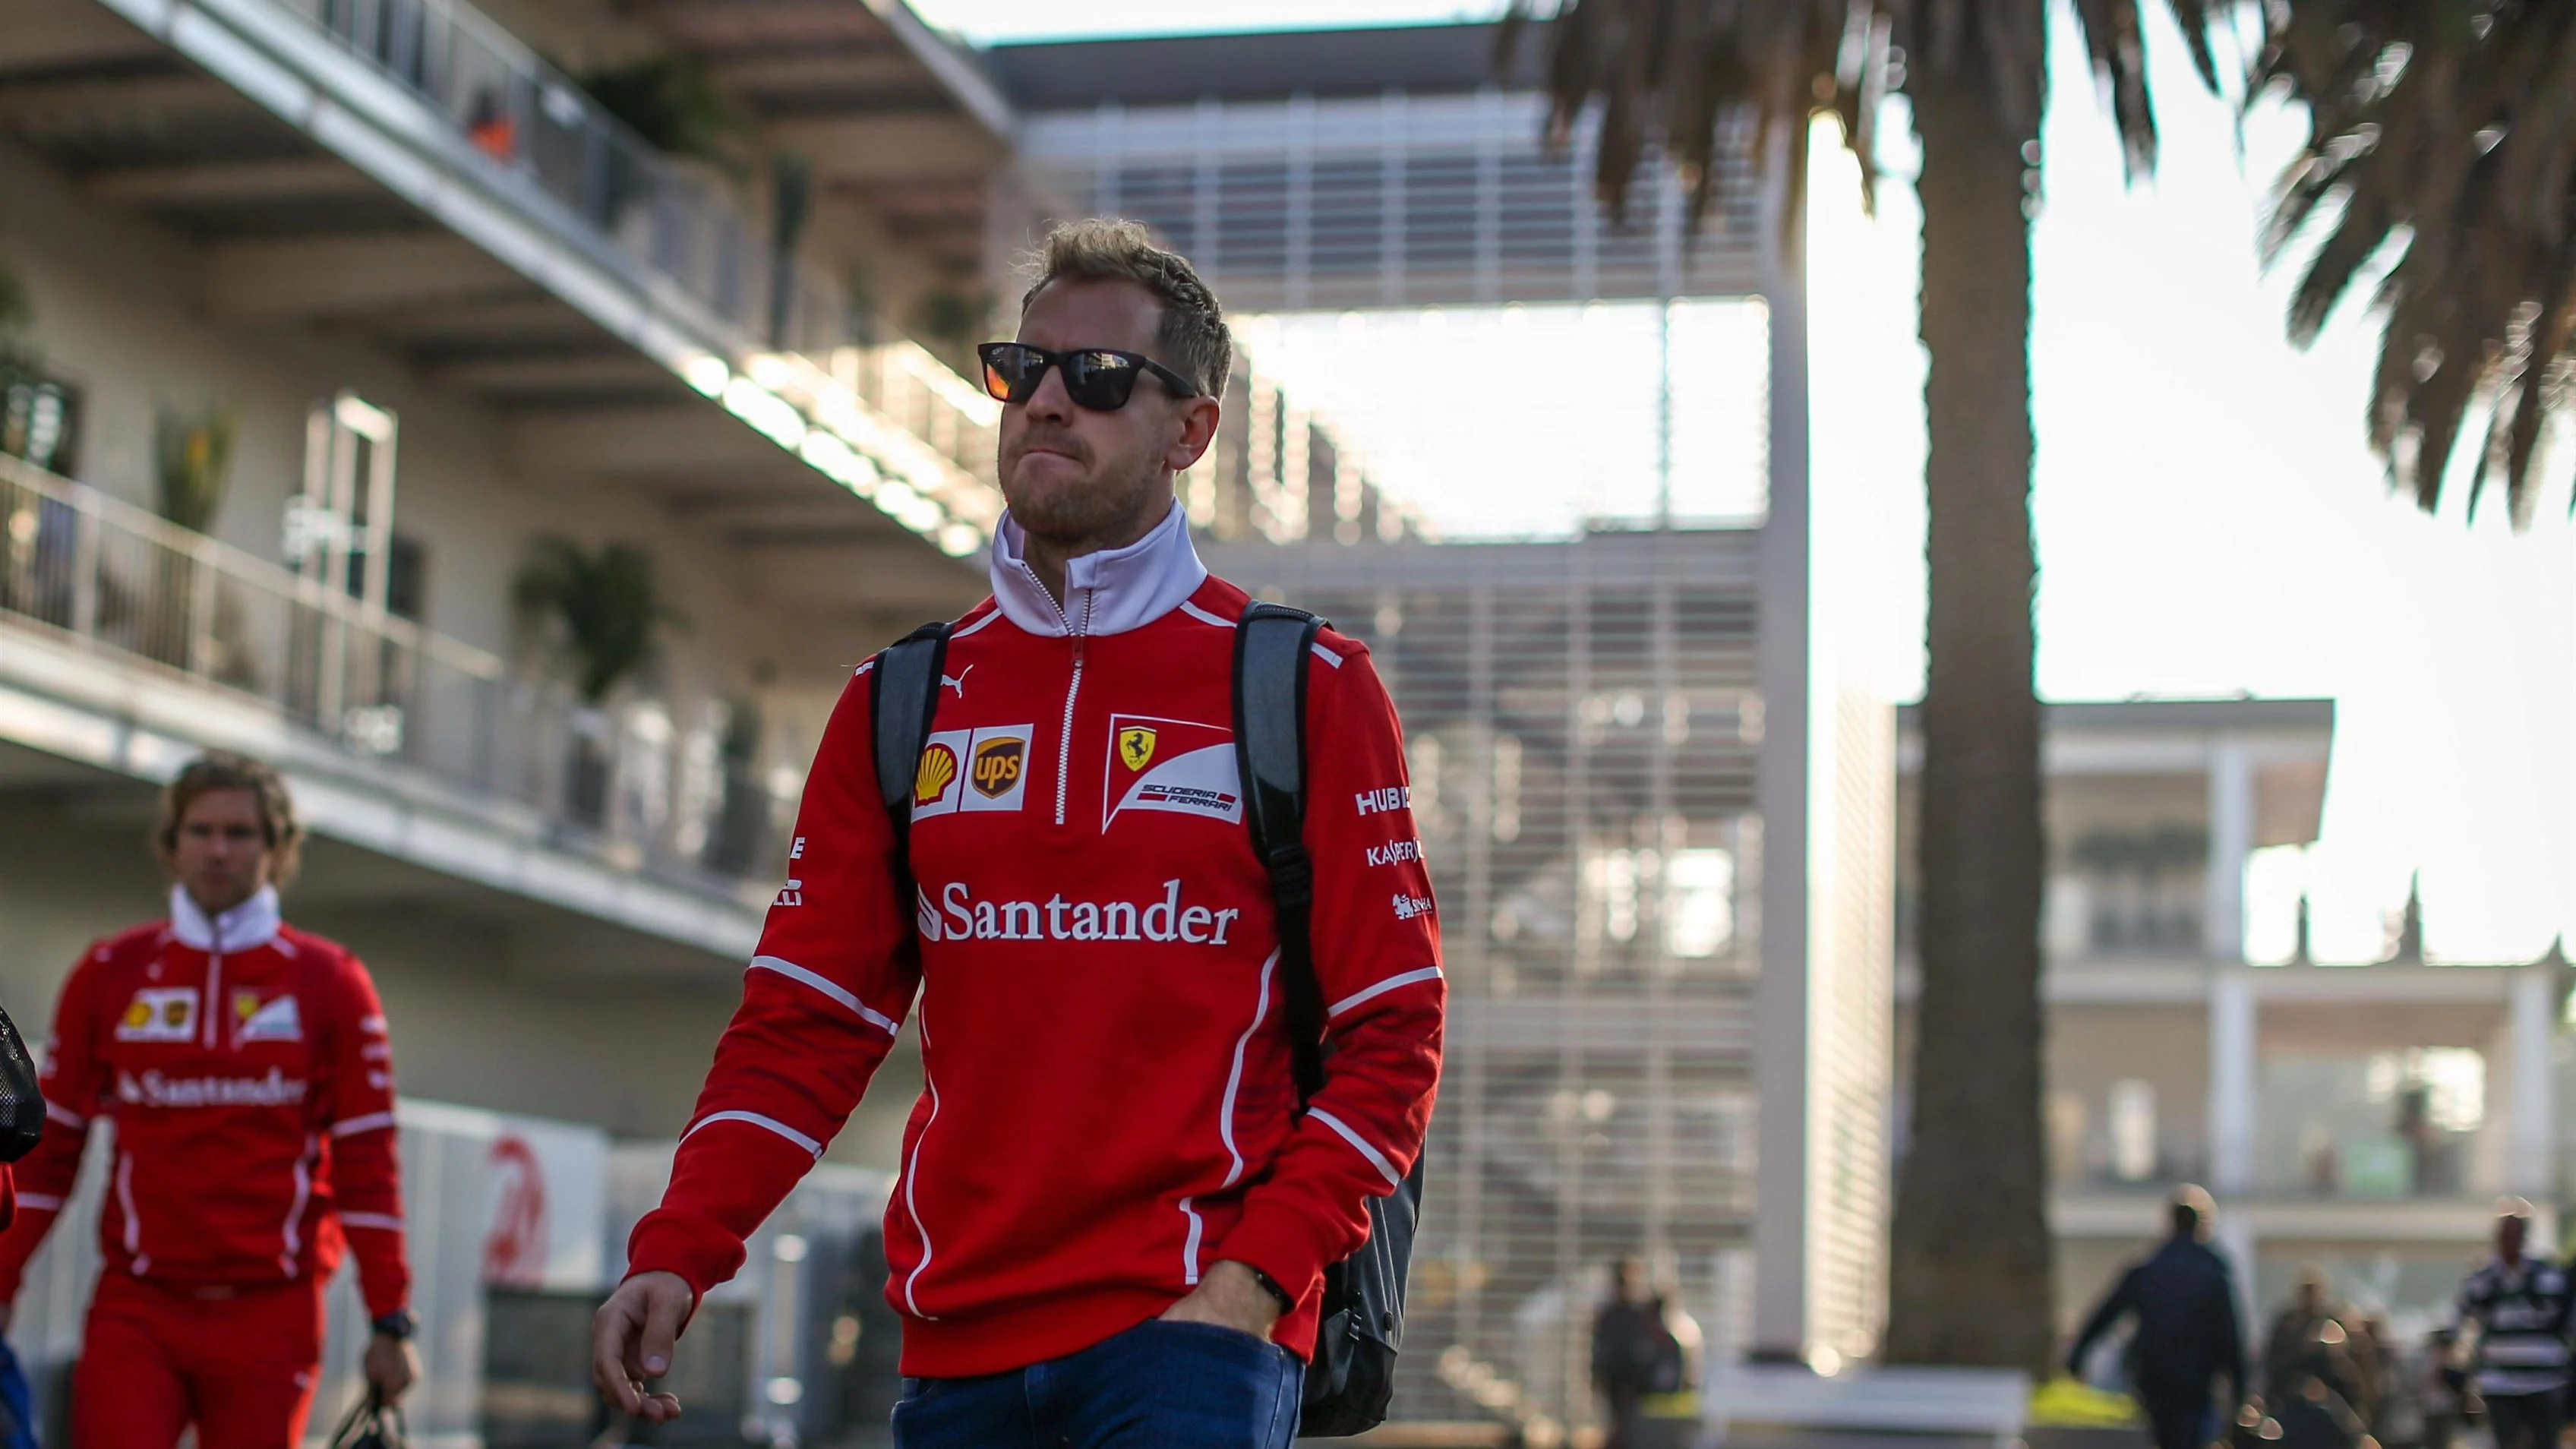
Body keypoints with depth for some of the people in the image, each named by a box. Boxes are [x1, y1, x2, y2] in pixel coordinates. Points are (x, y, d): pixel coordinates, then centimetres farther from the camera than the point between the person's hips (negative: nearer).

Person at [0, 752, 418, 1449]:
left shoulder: (330, 982, 4)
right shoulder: (109, 973, 8)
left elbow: (366, 1163, 3)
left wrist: (390, 1321, -1)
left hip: (271, 1316, -1)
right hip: (135, 1309, 1)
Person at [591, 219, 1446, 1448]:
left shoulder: (1306, 692, 2)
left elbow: (1389, 1035, -1)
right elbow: (805, 1022, 8)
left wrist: (1255, 1275, -14)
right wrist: (677, 1252, -7)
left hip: (1190, 1323, -4)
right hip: (958, 1334, 4)